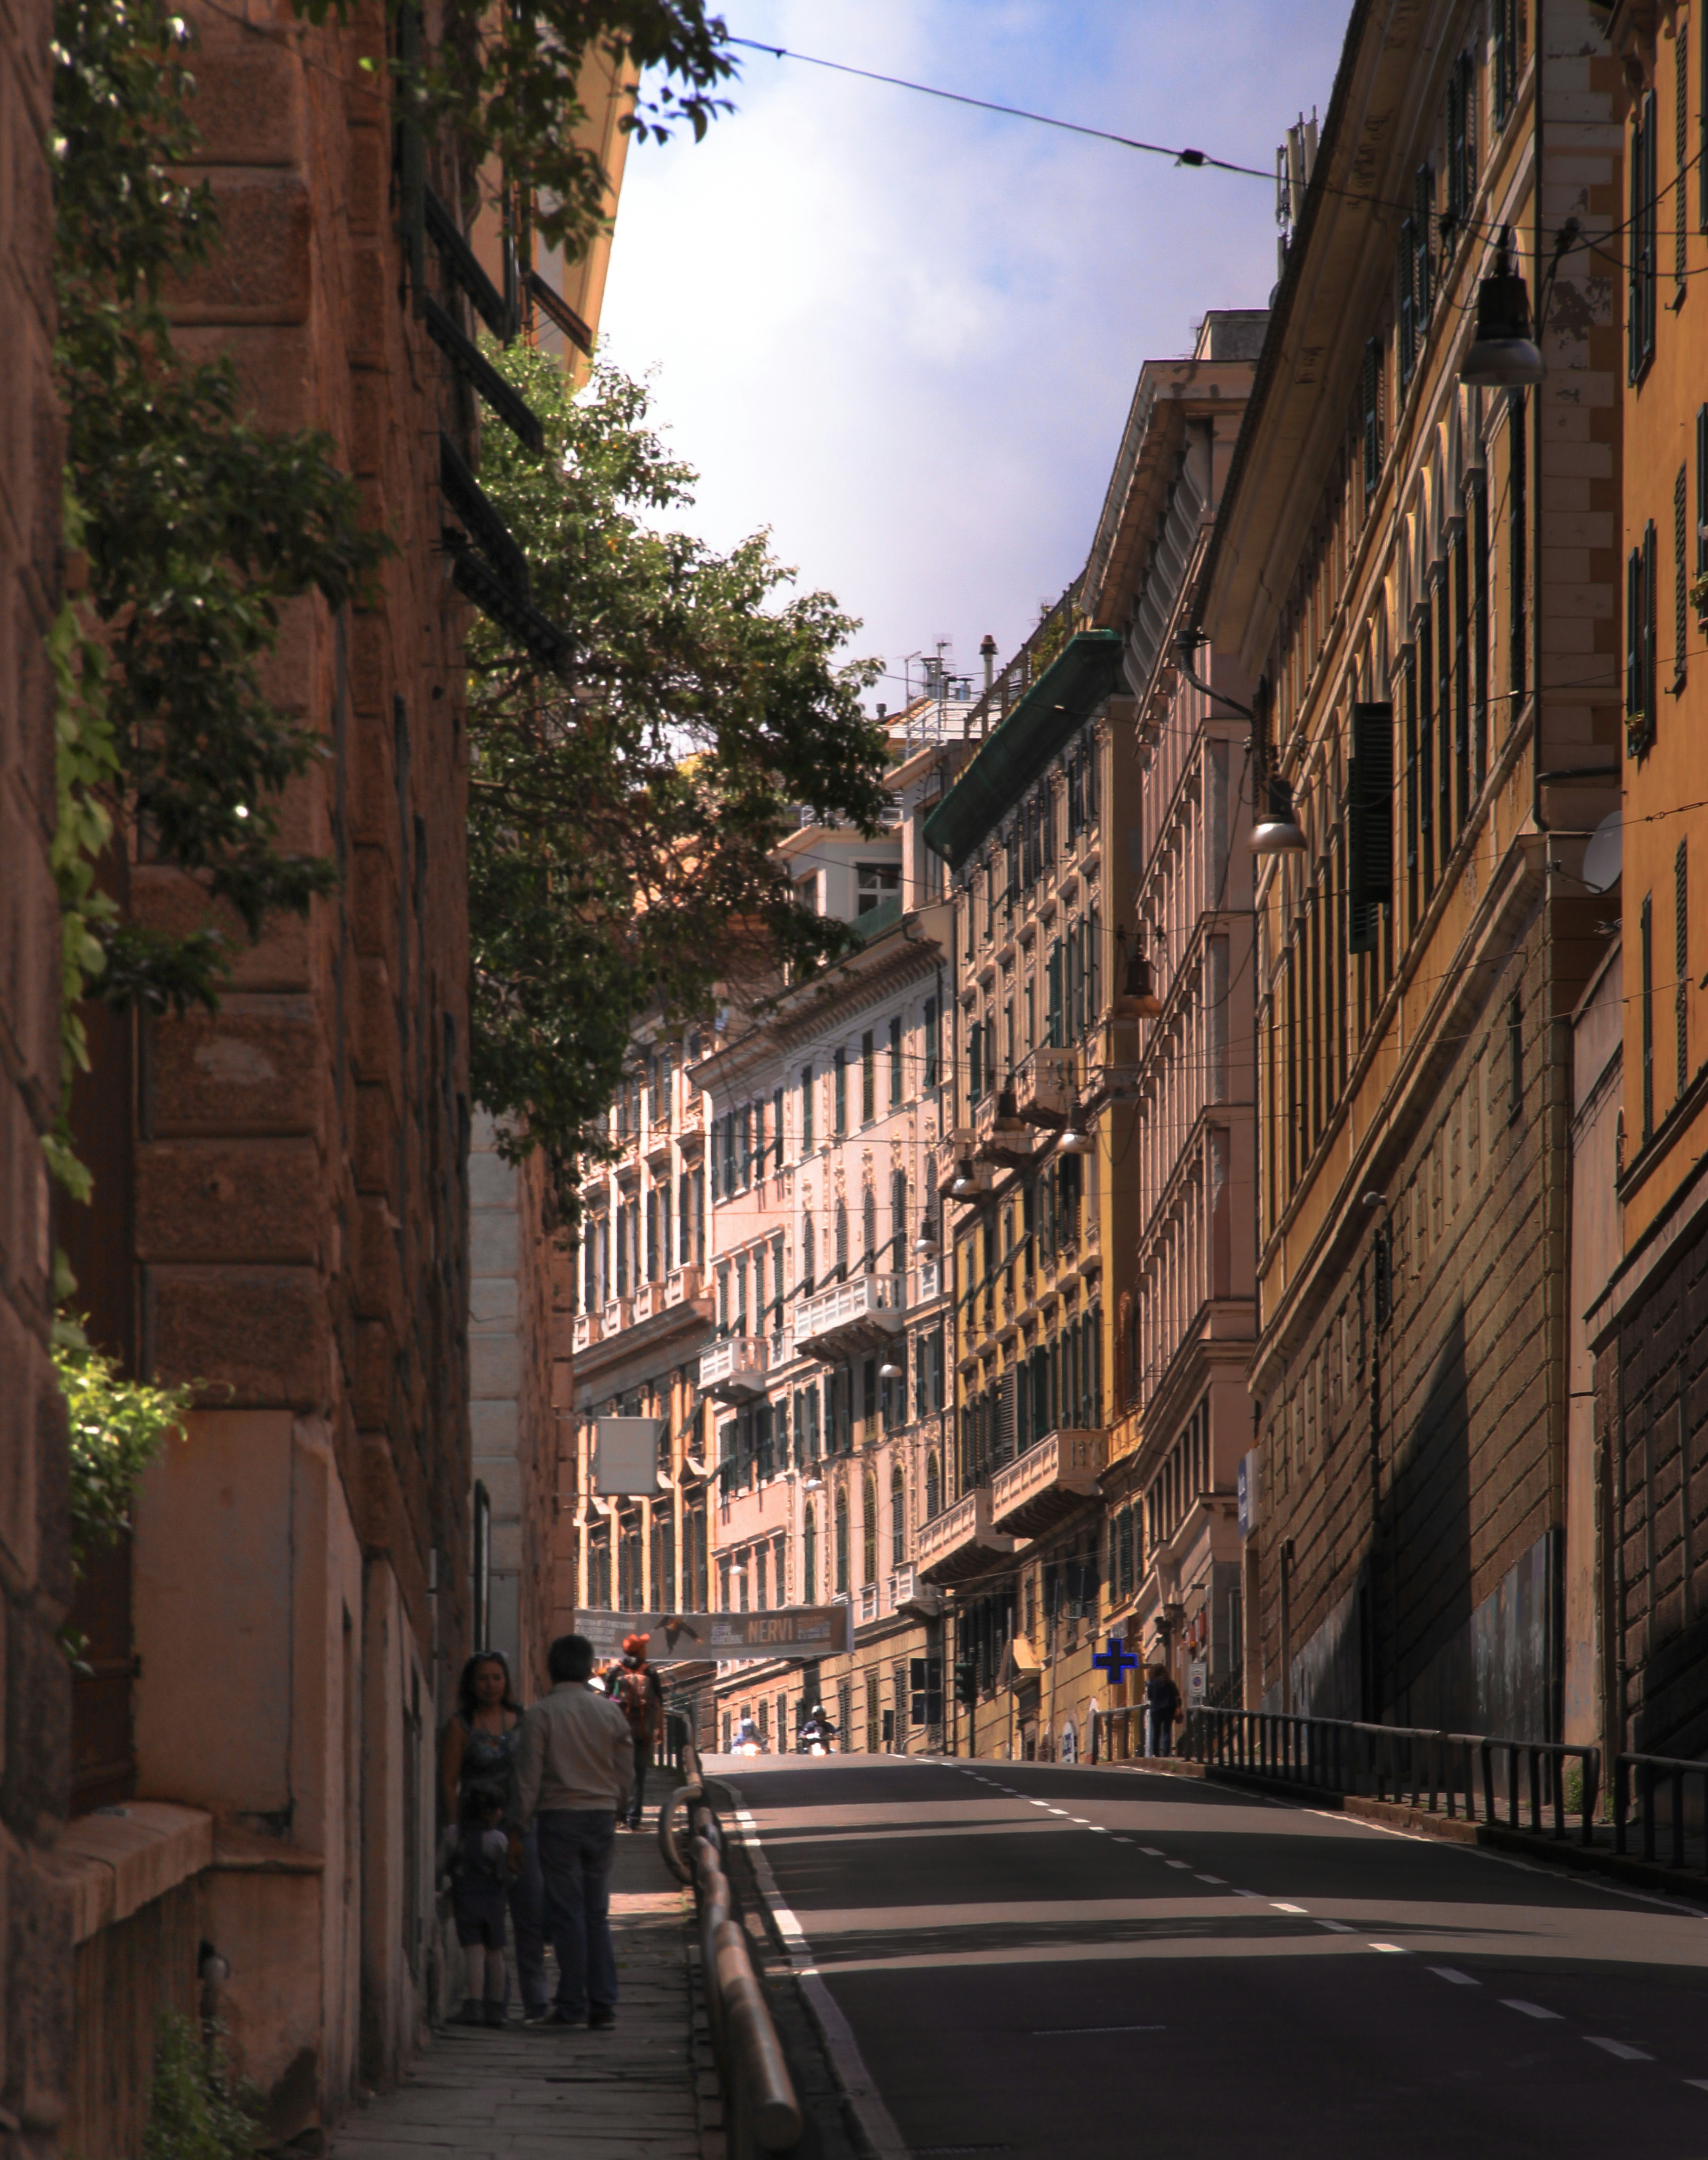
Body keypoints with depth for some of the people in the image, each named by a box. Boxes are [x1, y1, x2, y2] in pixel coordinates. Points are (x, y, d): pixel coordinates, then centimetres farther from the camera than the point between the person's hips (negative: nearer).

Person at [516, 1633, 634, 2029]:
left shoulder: (541, 1713, -7)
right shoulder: (609, 1711, 4)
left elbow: (529, 1775, -8)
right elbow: (626, 1772, 8)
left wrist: (522, 1823, -1)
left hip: (559, 1817, -3)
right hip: (601, 1816, 3)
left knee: (567, 1913, -1)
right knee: (597, 1913, 9)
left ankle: (573, 2006, -2)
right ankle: (603, 2003, 5)